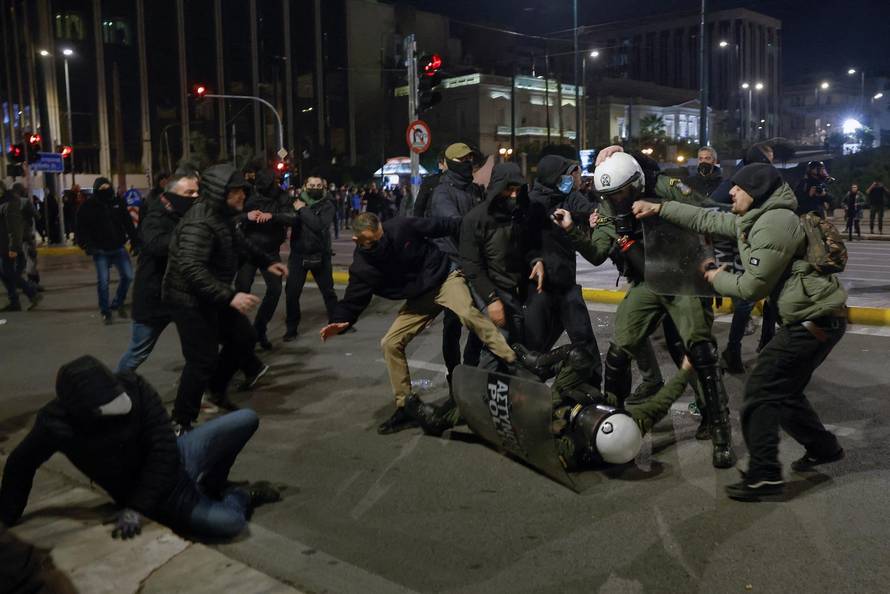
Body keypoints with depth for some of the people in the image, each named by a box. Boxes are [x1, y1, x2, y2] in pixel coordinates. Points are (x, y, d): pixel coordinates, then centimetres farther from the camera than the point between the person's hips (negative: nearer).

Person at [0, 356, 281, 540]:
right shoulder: (57, 424, -24)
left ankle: (213, 484, 15)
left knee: (246, 420, -10)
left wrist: (136, 507, -25)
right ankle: (242, 496, 17)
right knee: (230, 523, -23)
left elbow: (164, 450, -21)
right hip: (162, 495, -2)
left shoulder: (134, 388, -23)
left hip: (174, 458, 3)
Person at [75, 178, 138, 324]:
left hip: (119, 248, 3)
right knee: (103, 281, -1)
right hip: (100, 251, -3)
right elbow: (82, 228, -5)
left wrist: (134, 241, 2)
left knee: (128, 276, -1)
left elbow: (128, 223, 6)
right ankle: (105, 312, 13)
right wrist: (87, 245, -17)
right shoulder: (88, 207, -7)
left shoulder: (118, 202, 2)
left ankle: (118, 303, 22)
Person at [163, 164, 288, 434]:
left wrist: (267, 262, 26)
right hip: (191, 299, -10)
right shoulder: (200, 224, -28)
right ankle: (181, 423, 6)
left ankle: (217, 389, 36)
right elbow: (191, 268, -38)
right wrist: (230, 296, -43)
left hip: (212, 297, 10)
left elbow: (239, 243, 25)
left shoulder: (222, 216, 5)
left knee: (243, 337, 16)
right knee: (203, 360, -10)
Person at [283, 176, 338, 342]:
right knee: (291, 292, 0)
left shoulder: (327, 205, -5)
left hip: (320, 255, -2)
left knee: (328, 291, 9)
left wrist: (303, 210, -16)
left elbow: (320, 225, -23)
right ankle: (291, 328, 13)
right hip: (298, 254, 2)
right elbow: (289, 219, -14)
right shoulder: (297, 202, 3)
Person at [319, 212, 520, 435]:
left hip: (444, 277, -4)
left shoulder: (401, 227, -17)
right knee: (390, 343, -5)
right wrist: (339, 321, -25)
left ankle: (513, 362, -36)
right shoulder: (362, 266, -10)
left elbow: (441, 227, -6)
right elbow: (353, 300, -6)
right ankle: (406, 406, 6)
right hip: (419, 299, 4)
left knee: (467, 312, -35)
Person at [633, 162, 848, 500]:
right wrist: (659, 209, 15)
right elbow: (707, 221, 18)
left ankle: (764, 476, -2)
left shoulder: (774, 224, -20)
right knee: (783, 389, 20)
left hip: (815, 320, -10)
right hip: (813, 318, 10)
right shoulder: (752, 220, 11)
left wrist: (717, 279, -1)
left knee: (761, 388, -6)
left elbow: (752, 287, -19)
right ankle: (823, 447, 35)